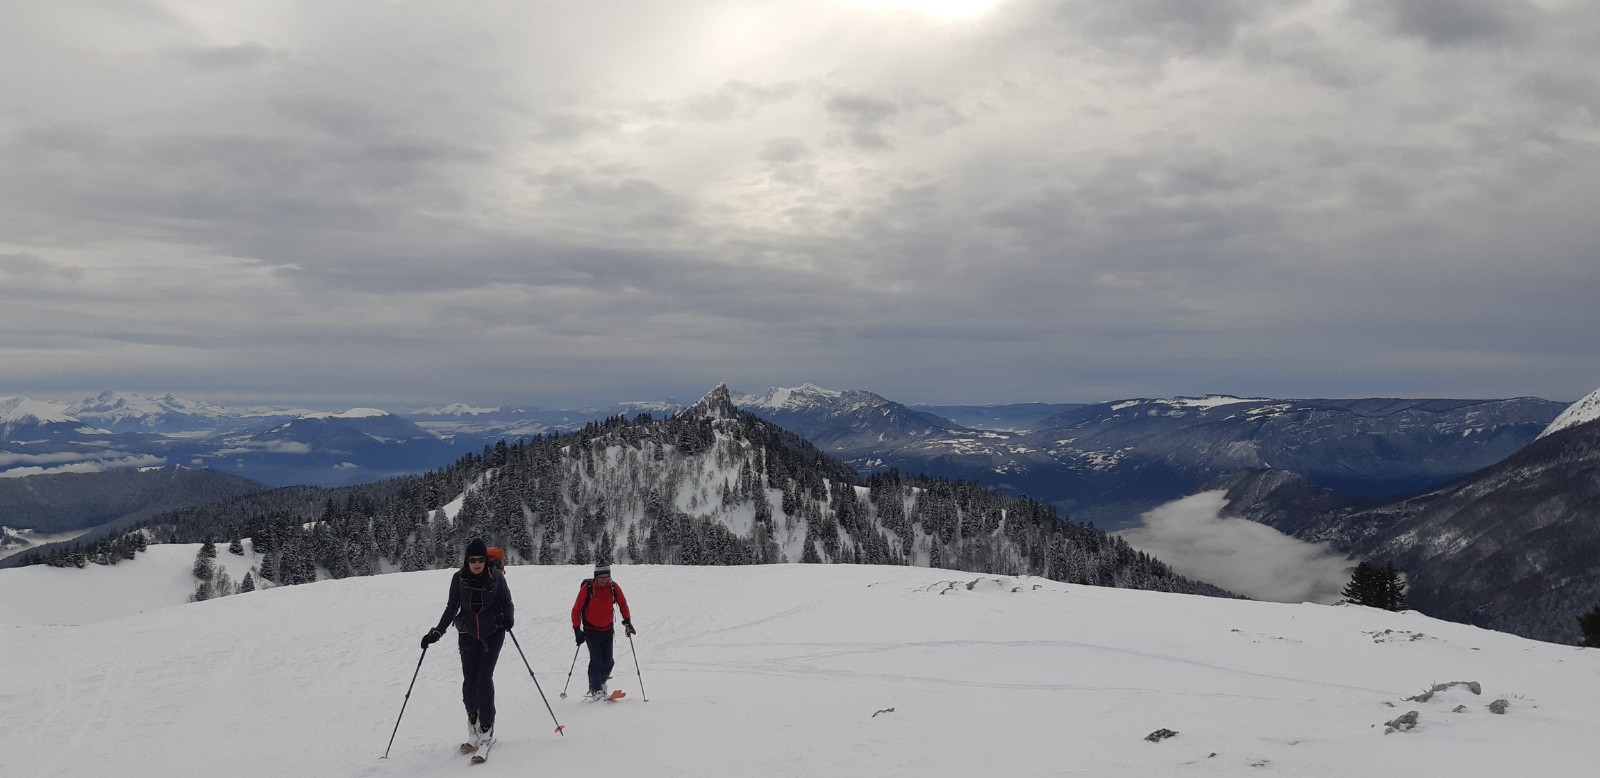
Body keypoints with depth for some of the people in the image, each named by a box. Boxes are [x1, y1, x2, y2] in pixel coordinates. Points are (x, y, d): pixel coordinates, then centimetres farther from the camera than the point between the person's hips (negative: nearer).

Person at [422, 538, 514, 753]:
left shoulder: (495, 576, -11)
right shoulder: (459, 579, -6)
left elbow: (507, 602, -4)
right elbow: (451, 608, 3)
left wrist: (509, 618, -25)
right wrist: (437, 632, -5)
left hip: (493, 633, -2)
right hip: (468, 633, 2)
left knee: (484, 677, -10)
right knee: (469, 680, -5)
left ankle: (486, 727, 0)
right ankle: (473, 720, 13)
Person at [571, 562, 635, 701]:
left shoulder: (613, 587, -8)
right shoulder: (587, 588, -16)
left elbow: (622, 604, 9)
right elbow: (576, 610, -9)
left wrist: (627, 622, 4)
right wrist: (577, 630, -13)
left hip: (608, 630, 3)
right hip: (591, 631, -3)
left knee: (608, 661, 2)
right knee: (596, 660, -9)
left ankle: (601, 681, 28)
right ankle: (595, 689, 4)